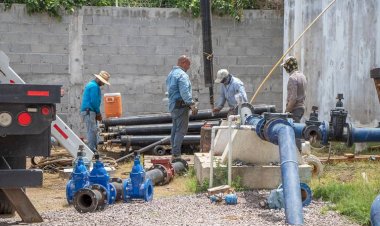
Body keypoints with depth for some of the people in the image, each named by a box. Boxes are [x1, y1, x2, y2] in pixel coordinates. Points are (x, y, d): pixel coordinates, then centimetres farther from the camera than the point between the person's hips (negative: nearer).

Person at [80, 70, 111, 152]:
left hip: (88, 111, 11)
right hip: (89, 111, -11)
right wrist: (98, 113, -6)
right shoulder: (94, 86, -13)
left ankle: (94, 148, 15)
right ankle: (92, 150, -10)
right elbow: (94, 101, -18)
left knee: (94, 131, 12)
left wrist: (97, 113, 17)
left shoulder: (91, 84, 20)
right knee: (92, 131, -10)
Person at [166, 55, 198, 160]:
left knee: (175, 130, 13)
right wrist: (192, 105, -23)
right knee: (181, 130, -8)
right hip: (181, 105, -10)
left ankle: (174, 153, 17)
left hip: (173, 105, 10)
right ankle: (176, 154, -11)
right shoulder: (182, 75, -15)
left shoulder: (171, 74, 16)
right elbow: (185, 92, -24)